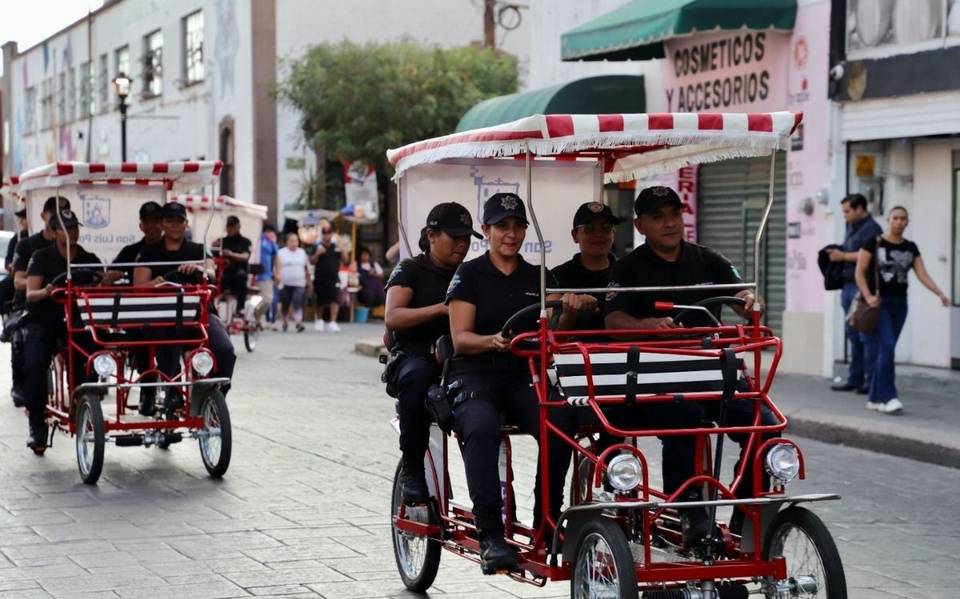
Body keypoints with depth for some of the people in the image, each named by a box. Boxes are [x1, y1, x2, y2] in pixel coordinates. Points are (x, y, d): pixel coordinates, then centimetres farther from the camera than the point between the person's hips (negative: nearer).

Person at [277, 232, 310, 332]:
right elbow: (278, 267, -3)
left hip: (299, 284, 0)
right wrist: (278, 276, -18)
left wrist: (308, 280, 15)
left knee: (298, 304, -16)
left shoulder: (302, 252, 13)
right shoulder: (281, 253, 5)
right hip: (285, 283, 0)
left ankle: (298, 323, -24)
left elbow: (306, 268, 17)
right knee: (285, 305, 8)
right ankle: (284, 323, 25)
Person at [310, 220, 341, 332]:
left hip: (333, 278, 0)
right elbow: (312, 261, -1)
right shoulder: (318, 247, 3)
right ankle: (319, 320, 32)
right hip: (320, 278, 0)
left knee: (335, 300, -15)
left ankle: (332, 322, -18)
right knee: (320, 302, 12)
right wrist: (317, 253, -18)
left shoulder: (336, 247, 5)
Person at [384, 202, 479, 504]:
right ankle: (411, 465, -25)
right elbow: (392, 317, -11)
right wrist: (440, 309, -23)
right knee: (418, 374, -39)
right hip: (416, 357, -3)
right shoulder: (411, 270, 5)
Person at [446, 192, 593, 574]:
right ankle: (491, 535, -36)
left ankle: (546, 526, -15)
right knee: (482, 427, -37)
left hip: (523, 376, 3)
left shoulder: (540, 279, 16)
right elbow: (460, 338, -4)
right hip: (475, 374, -3)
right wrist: (493, 341, -25)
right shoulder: (469, 275, 5)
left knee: (559, 426, -29)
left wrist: (571, 312, -16)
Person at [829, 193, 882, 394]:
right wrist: (835, 253, 8)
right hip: (849, 285, 10)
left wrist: (843, 256, -12)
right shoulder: (851, 227, 20)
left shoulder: (871, 229, -9)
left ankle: (872, 381, -5)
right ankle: (854, 379, 16)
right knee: (853, 335, 11)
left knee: (867, 336, -7)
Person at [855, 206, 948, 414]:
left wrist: (940, 294, -13)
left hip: (900, 303, 5)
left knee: (884, 350, 7)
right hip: (880, 302, -5)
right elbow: (860, 273, -4)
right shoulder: (874, 243, -4)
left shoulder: (911, 248, 9)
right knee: (887, 346, -15)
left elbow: (923, 275, 2)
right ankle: (888, 397, -14)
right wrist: (868, 296, -17)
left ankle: (875, 398, 12)